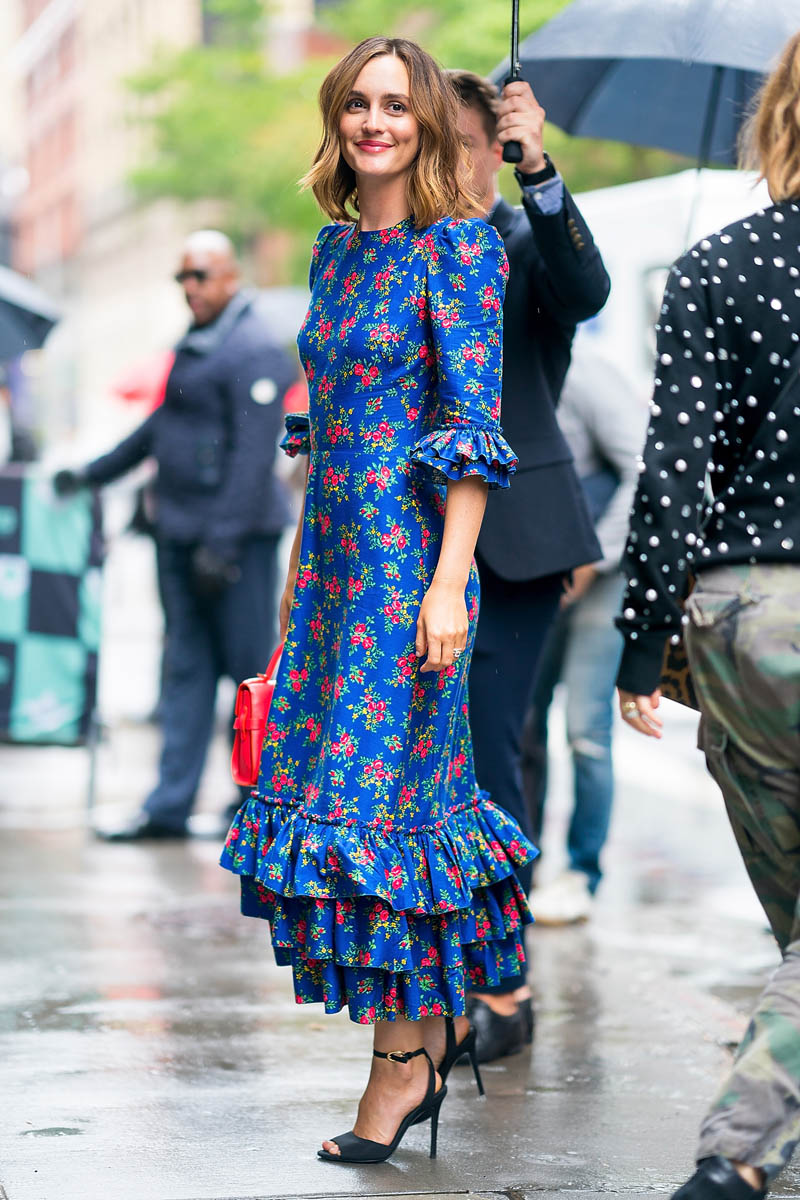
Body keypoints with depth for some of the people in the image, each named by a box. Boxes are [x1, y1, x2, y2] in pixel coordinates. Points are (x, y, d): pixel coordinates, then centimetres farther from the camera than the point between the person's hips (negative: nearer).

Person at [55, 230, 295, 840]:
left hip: (237, 536, -9)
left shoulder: (255, 351, -12)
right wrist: (93, 474, 31)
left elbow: (252, 455, -18)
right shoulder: (195, 345, 17)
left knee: (251, 664, -2)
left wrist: (223, 543, -22)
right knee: (186, 667, 9)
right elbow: (162, 425, 29)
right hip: (182, 534, 9)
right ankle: (170, 805, 12)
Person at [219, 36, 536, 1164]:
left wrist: (449, 580, -20)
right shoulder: (337, 244, 13)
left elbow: (475, 424, -14)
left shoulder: (458, 244, -9)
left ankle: (408, 1051, 4)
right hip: (334, 543, 8)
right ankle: (442, 1013, 22)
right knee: (322, 765, 9)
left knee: (378, 786, -7)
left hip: (411, 551, -8)